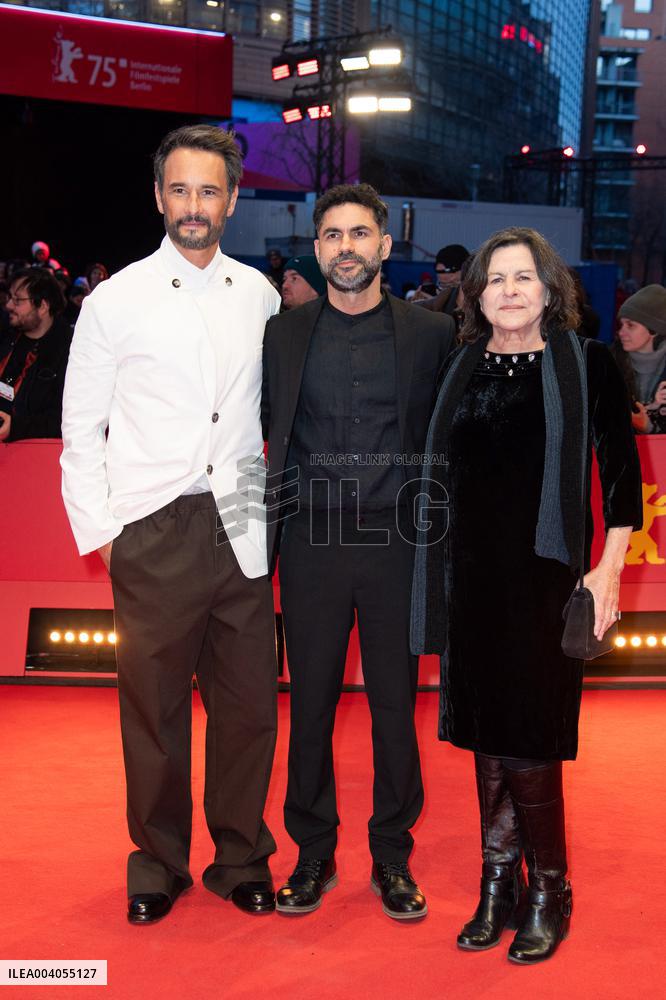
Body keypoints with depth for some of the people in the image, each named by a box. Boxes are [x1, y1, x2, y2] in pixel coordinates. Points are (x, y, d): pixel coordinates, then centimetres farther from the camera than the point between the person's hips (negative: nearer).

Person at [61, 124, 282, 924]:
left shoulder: (260, 295, 7)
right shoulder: (117, 301, -1)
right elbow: (81, 428, 1)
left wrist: (273, 510, 8)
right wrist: (95, 530, -4)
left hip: (239, 530, 3)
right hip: (154, 532, -2)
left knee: (248, 702, 7)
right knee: (154, 708, 6)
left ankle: (241, 859, 27)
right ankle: (158, 865, 26)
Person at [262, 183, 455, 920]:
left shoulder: (431, 334, 3)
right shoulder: (283, 335, 6)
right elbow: (270, 432, 13)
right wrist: (288, 498, 4)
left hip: (395, 544, -1)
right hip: (312, 546, 1)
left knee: (395, 704, 6)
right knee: (310, 702, 7)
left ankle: (392, 856, 22)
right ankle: (313, 853, 22)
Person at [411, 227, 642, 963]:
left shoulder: (585, 364, -1)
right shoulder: (460, 369, 9)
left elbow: (621, 470, -2)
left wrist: (609, 568, -8)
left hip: (544, 573, -4)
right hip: (471, 572, 4)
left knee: (528, 737, -3)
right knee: (485, 734, 9)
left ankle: (547, 894, 15)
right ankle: (498, 887, 22)